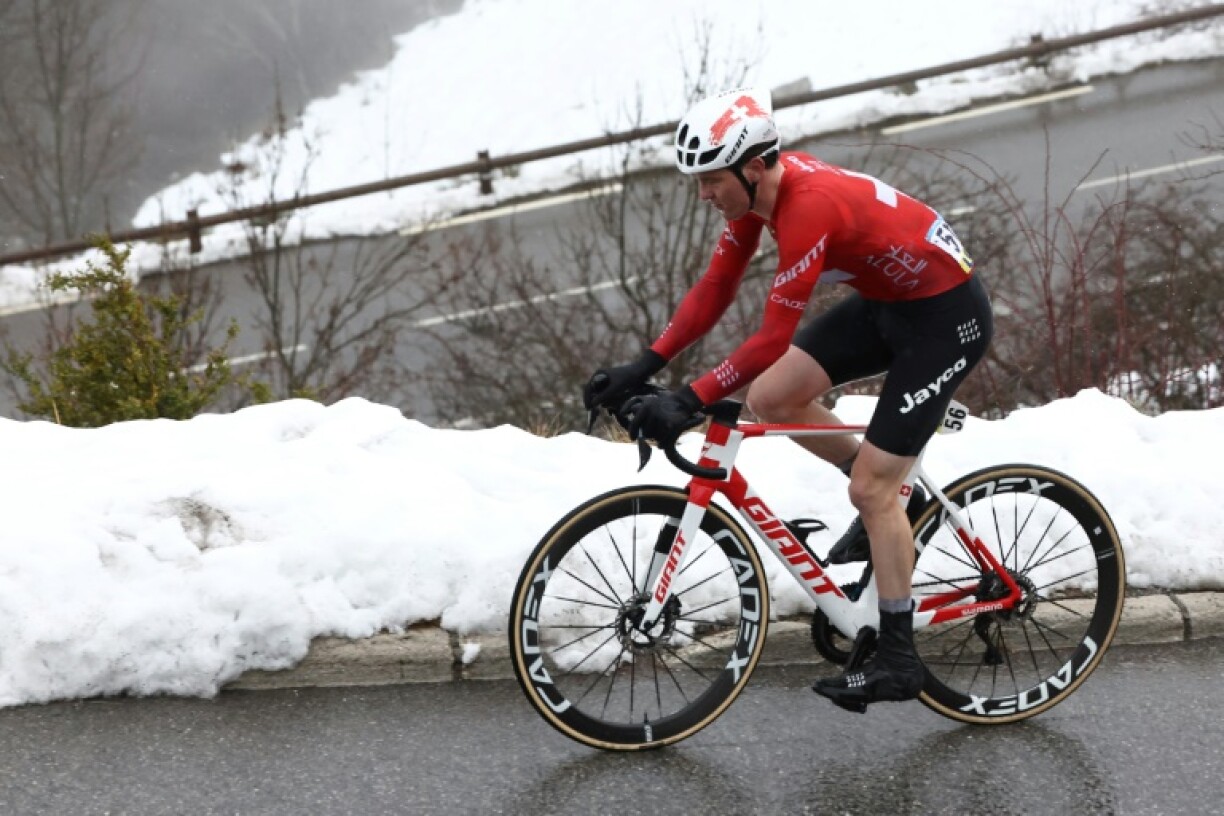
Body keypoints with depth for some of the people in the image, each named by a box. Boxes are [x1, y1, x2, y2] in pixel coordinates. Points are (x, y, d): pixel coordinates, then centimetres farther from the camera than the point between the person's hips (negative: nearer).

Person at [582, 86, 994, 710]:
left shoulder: (809, 207, -33)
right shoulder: (756, 186, -7)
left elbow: (774, 337, -33)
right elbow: (715, 289, -2)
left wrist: (690, 400, -32)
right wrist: (644, 367, -8)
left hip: (946, 314, -9)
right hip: (885, 300, 9)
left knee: (870, 490, -8)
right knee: (769, 398, -2)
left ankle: (897, 661, 4)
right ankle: (892, 493, 17)